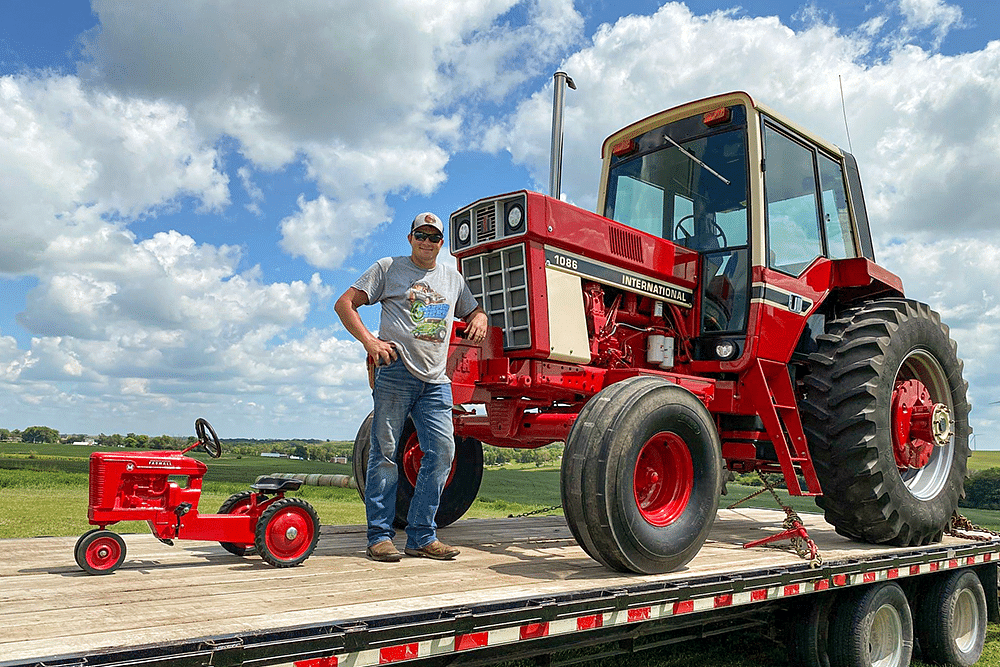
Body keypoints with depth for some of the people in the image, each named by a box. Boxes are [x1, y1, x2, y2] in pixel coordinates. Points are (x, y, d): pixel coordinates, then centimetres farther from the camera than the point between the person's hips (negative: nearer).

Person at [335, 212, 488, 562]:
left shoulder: (452, 277, 21)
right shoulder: (388, 268, 8)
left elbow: (473, 311, 33)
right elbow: (345, 303, 3)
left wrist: (479, 320, 7)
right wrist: (369, 340, -11)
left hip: (436, 380, 4)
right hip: (395, 371, -4)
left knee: (442, 450, -3)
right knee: (385, 451, -3)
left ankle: (422, 536, 7)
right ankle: (380, 536, 6)